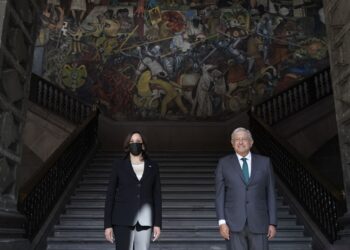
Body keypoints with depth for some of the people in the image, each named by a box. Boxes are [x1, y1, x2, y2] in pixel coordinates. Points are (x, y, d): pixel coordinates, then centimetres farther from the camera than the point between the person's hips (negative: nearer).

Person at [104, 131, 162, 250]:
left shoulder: (152, 166, 6)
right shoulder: (118, 165, 1)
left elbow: (157, 196, 7)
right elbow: (110, 195, 0)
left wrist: (157, 223, 1)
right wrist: (108, 225, -4)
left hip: (144, 220, 2)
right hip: (123, 219, -2)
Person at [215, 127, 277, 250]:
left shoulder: (264, 162, 6)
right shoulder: (224, 163, 3)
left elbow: (270, 194, 5)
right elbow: (220, 195, 0)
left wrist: (272, 223, 1)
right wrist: (222, 222, -9)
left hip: (258, 223, 1)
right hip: (234, 223, -1)